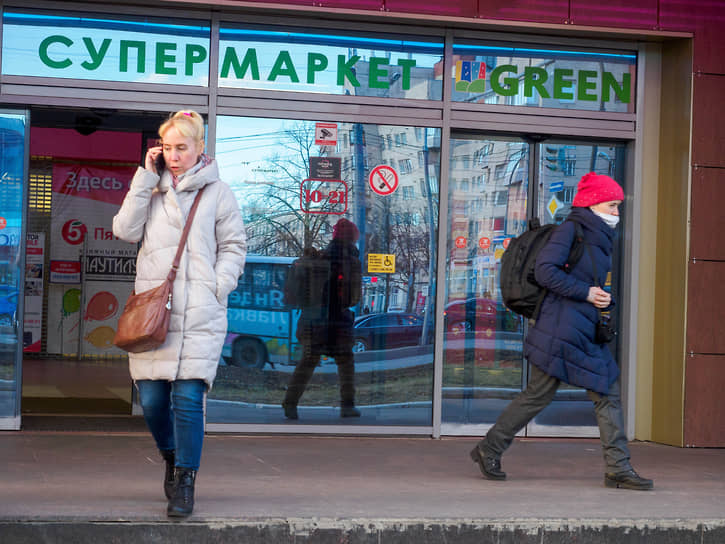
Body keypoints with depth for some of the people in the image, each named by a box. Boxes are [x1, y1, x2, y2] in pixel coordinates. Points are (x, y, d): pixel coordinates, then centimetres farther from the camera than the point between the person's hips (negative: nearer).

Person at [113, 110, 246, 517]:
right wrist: (146, 178, 0)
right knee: (152, 399, 3)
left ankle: (185, 482, -1)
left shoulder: (216, 192, 6)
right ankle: (172, 457, 30)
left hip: (199, 315, -3)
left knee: (188, 398, -11)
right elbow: (126, 231, 1)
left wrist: (216, 289, -5)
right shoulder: (151, 189, 14)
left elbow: (234, 247, 9)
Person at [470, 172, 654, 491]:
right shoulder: (571, 230, -9)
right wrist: (586, 292, -18)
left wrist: (605, 300, 7)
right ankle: (489, 449, 11)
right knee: (538, 395, -3)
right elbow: (545, 270, -20)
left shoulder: (599, 237, 18)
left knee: (608, 393, 4)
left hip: (587, 334, 10)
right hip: (562, 330, -10)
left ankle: (617, 469, 7)